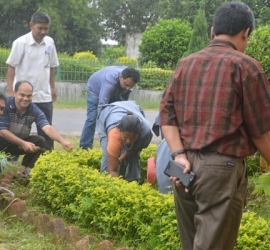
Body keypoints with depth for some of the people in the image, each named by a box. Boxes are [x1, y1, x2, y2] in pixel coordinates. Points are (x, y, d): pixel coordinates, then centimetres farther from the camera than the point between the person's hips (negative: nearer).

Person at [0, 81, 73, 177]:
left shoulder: (35, 110, -14)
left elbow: (47, 128, -28)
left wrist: (62, 141, -47)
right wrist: (23, 143, -34)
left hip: (20, 144, 3)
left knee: (40, 141, -19)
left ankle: (23, 168, -6)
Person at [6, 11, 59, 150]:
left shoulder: (50, 43, 4)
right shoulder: (21, 42, -10)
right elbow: (11, 67, -8)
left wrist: (52, 88, 15)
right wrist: (10, 90, -12)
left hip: (44, 95, 4)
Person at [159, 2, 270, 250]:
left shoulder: (185, 64, 11)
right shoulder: (244, 66, -7)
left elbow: (166, 114, 5)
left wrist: (179, 155, -2)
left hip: (185, 166, 6)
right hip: (222, 167, -6)